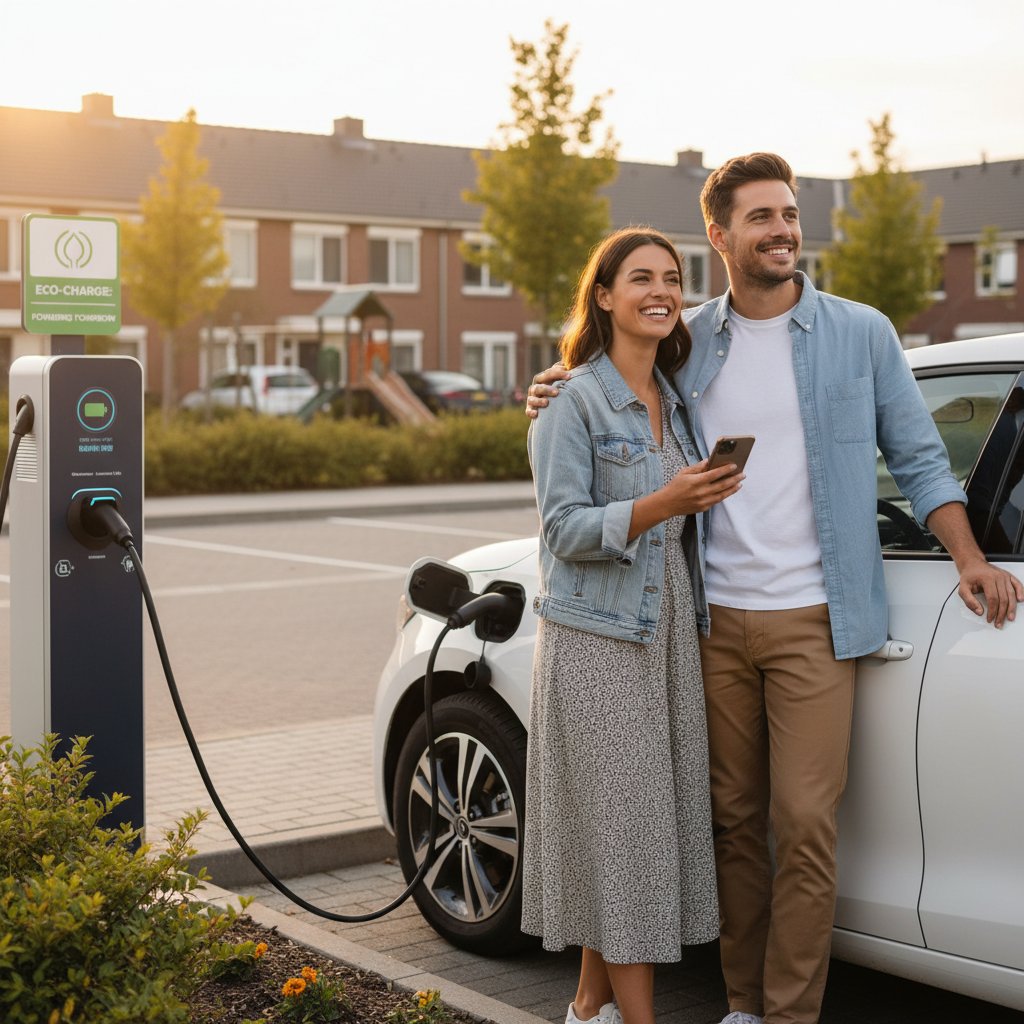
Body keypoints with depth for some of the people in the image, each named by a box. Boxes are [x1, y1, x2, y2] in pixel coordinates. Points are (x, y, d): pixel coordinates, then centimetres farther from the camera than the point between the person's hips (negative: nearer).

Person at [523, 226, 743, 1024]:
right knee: (621, 818, -5)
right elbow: (565, 528, -15)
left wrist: (704, 497, 3)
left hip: (667, 632, 7)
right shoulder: (575, 401, -8)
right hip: (596, 638, -7)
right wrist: (663, 504, -26)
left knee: (652, 812, 9)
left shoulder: (672, 400, 13)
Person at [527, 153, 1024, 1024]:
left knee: (805, 826, -6)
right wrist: (558, 401, 2)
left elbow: (917, 455, 9)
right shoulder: (687, 344, 8)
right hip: (714, 618, 3)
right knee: (735, 820, 9)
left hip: (813, 621, -2)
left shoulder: (860, 333, 4)